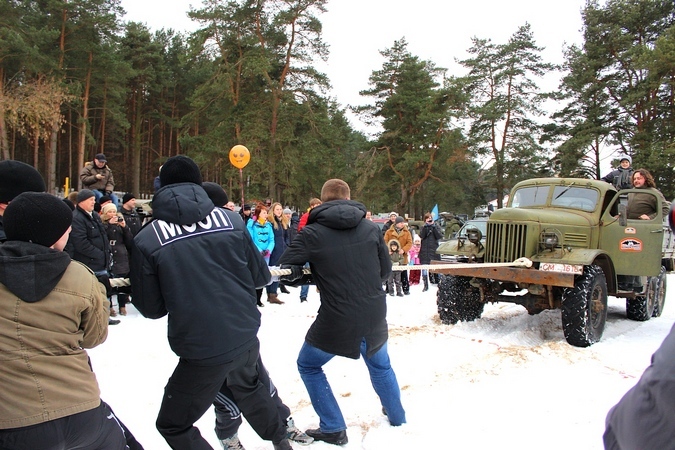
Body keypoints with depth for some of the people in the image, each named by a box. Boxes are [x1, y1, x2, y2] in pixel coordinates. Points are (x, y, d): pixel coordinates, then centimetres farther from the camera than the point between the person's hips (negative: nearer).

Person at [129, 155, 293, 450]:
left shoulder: (146, 239, -10)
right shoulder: (231, 220, -2)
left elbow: (150, 307, -3)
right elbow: (260, 276, 5)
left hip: (201, 350, -4)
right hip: (246, 336, 5)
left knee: (173, 426, 17)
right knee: (246, 385, 36)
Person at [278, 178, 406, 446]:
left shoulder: (311, 233, -9)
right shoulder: (371, 228, 1)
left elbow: (286, 270, -8)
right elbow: (385, 270, 8)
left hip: (336, 320, -4)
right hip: (375, 316, 4)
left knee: (308, 366, 22)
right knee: (380, 365, 32)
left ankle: (333, 429, 20)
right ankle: (396, 416, 48)